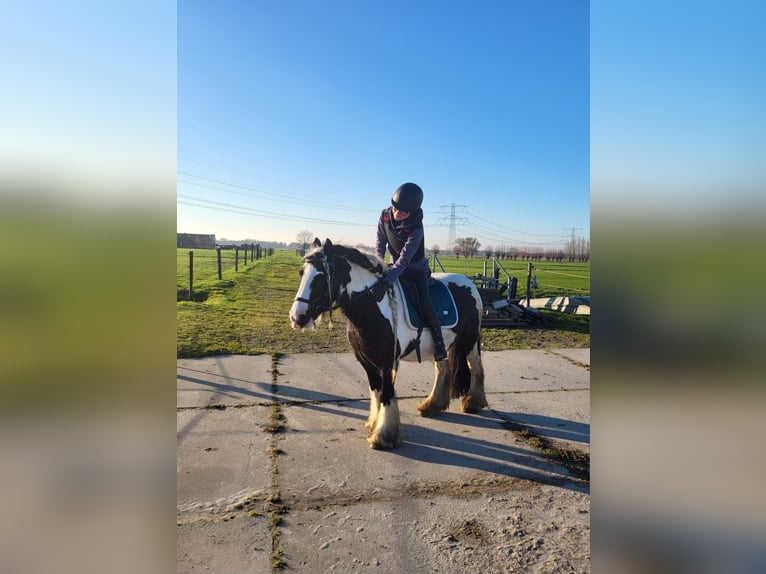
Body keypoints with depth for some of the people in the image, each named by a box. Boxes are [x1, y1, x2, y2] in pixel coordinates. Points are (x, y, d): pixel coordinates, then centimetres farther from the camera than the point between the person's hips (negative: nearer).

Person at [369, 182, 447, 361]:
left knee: (425, 306, -20)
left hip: (416, 268, -6)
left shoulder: (416, 228, -31)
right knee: (374, 292, -3)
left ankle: (439, 343, -2)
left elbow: (404, 260, -36)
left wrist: (386, 281, -44)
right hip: (395, 265, 6)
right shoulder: (385, 215, -15)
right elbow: (380, 241, -2)